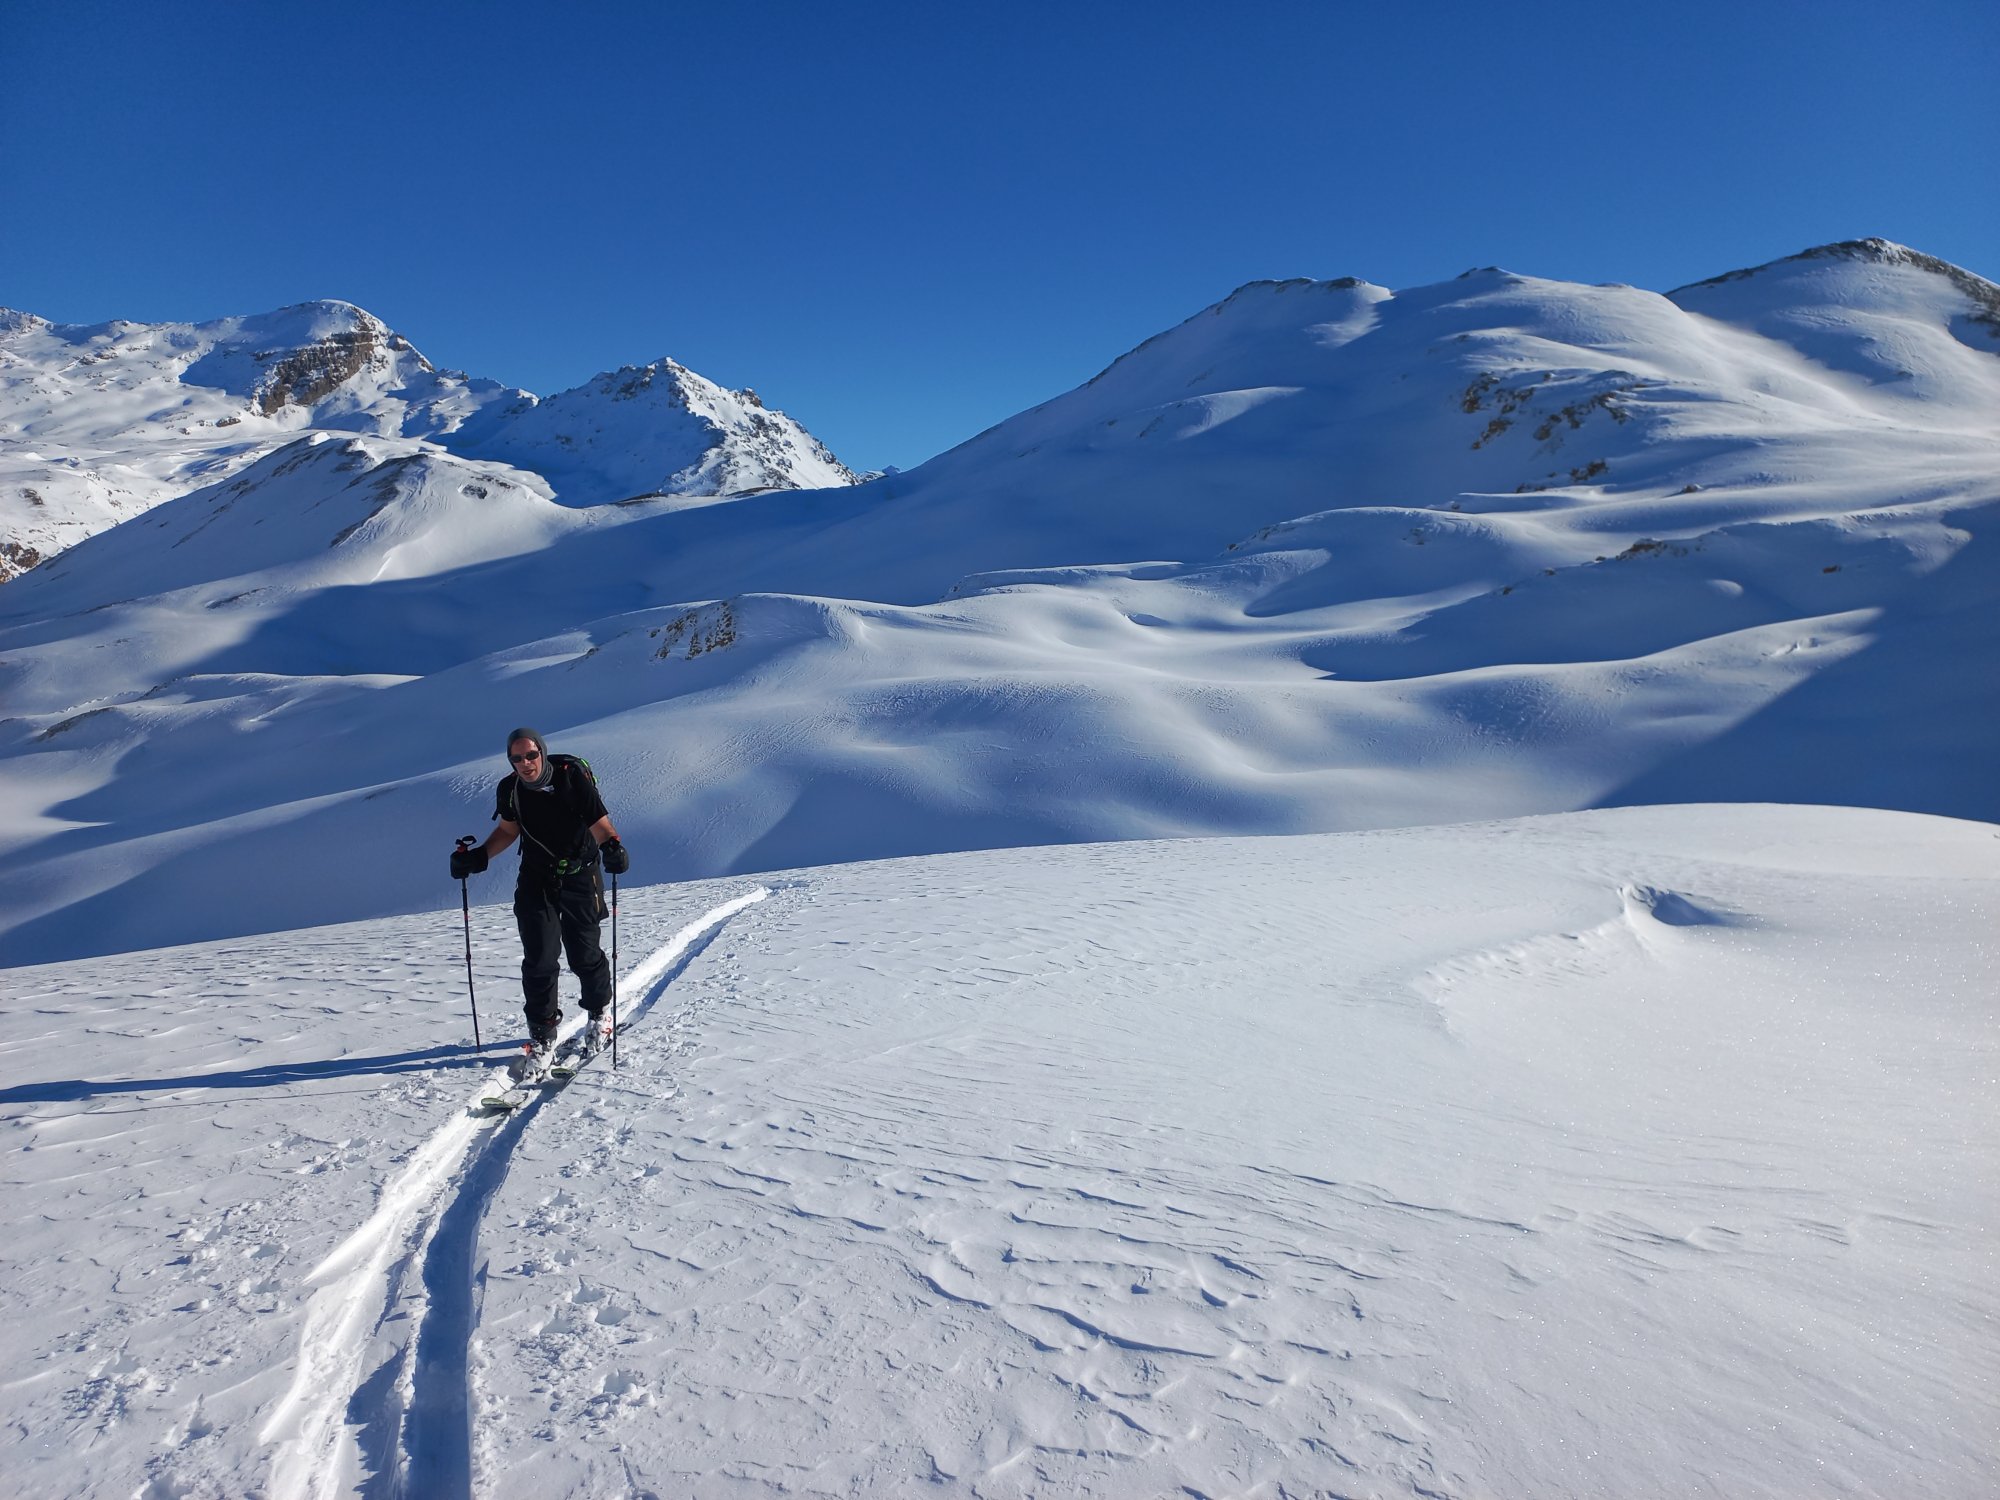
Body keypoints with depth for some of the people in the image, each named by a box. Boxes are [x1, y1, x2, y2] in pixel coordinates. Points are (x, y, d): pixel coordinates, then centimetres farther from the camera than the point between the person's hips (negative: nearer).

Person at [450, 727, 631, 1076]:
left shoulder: (572, 778, -20)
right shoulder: (509, 790, -6)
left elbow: (600, 825, -20)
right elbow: (508, 831, 11)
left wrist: (612, 847, -41)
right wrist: (477, 857, -2)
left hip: (580, 878, -3)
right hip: (536, 881, 3)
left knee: (584, 955, 6)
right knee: (538, 961, -3)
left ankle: (599, 1015, 33)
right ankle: (542, 1038, 9)